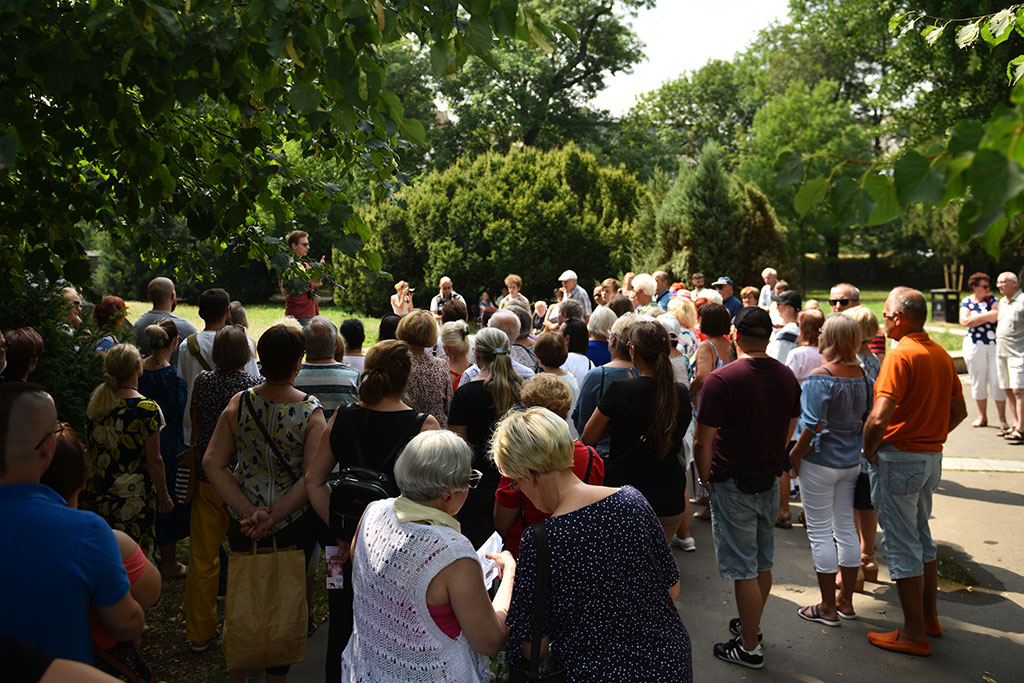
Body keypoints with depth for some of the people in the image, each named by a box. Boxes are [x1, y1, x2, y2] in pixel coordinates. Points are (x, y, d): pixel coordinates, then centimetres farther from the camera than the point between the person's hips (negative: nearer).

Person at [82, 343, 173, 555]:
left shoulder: (95, 402, 1)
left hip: (96, 493, 6)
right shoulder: (147, 409, -16)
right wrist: (164, 498, -2)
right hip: (133, 496, -6)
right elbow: (154, 461, -12)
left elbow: (90, 447, 12)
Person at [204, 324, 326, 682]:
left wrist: (249, 512, -12)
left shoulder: (239, 403, -8)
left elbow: (212, 463, -9)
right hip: (294, 523, -3)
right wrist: (275, 516, -20)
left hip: (243, 521, 3)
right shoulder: (311, 411, -18)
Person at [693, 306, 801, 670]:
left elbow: (702, 441, -19)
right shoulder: (786, 376, 1)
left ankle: (749, 647, 15)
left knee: (743, 568, 3)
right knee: (762, 561, 20)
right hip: (770, 482, 7)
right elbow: (789, 430, 13)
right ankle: (751, 624, 38)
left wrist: (706, 479, -3)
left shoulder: (721, 380, -21)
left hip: (733, 486, -7)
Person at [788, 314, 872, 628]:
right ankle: (846, 601, 25)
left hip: (820, 463, -7)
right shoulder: (863, 376, 2)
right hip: (852, 461, 7)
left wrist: (795, 455, -10)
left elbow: (813, 427, -22)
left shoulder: (819, 378, -19)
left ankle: (828, 608, 12)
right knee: (846, 528, 15)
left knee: (820, 532, 3)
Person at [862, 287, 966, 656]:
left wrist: (869, 450, -12)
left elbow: (879, 417, -28)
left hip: (899, 459, -9)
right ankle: (929, 617, 33)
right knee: (922, 536, 21)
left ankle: (914, 633, 10)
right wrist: (929, 436, 14)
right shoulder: (941, 354, 7)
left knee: (902, 543, 1)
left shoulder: (901, 355, -19)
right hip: (932, 456, 9)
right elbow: (959, 412, 15)